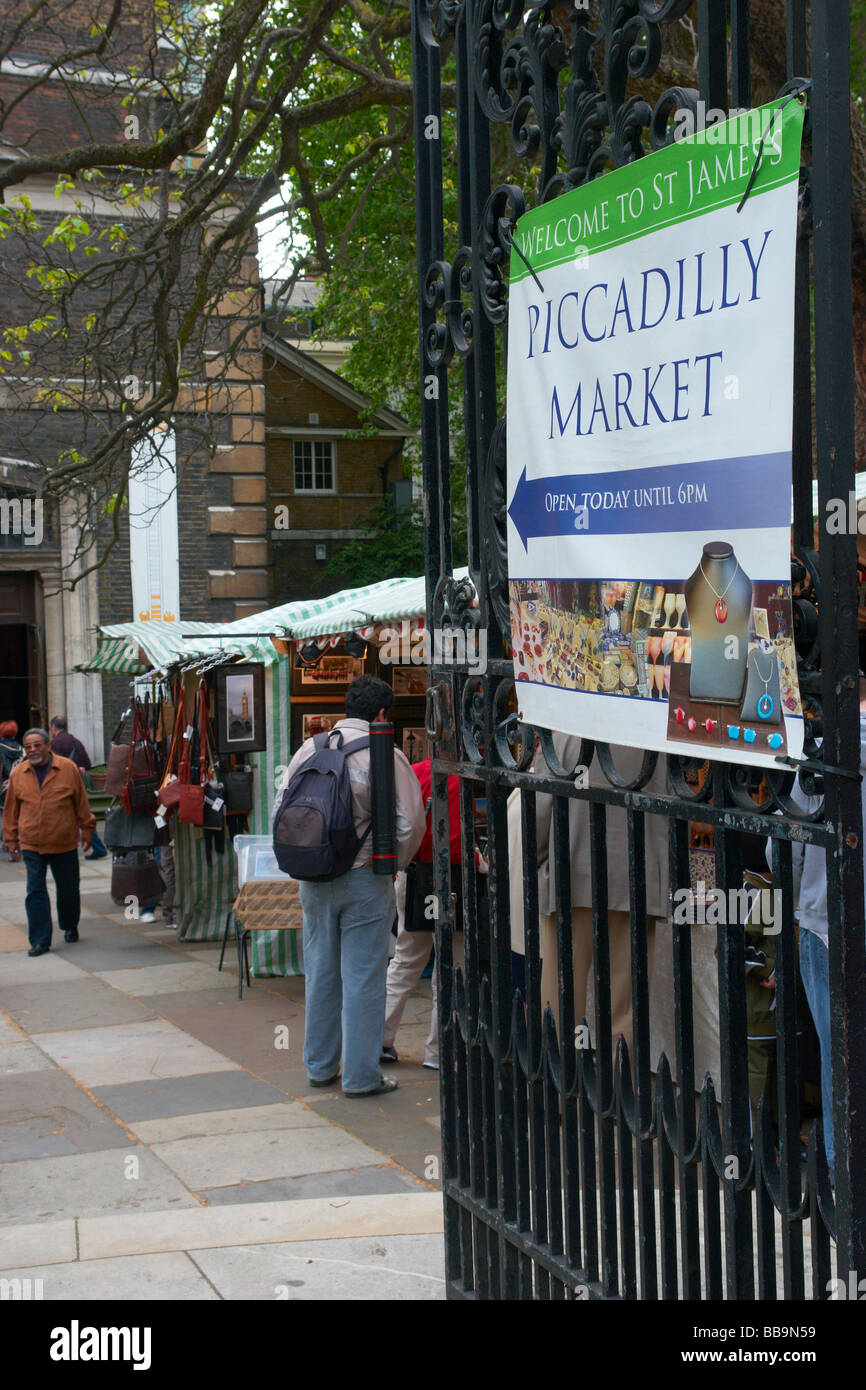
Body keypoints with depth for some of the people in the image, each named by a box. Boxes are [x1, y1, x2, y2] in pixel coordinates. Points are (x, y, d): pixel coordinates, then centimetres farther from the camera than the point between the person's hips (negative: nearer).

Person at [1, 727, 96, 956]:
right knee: (35, 892, -6)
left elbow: (81, 802, 6)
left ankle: (70, 927, 36)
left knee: (68, 889, 12)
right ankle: (40, 941, -2)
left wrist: (87, 828, 9)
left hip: (64, 843, 0)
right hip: (31, 844, 0)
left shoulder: (68, 769, -2)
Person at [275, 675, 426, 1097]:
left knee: (320, 972, 15)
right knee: (363, 978, 2)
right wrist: (394, 864, 6)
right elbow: (409, 823, -11)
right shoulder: (386, 756, -10)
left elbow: (281, 810, 6)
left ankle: (319, 1066, 26)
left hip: (314, 878, 5)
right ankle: (361, 1075, 8)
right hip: (365, 877, -4)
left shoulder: (309, 750, 3)